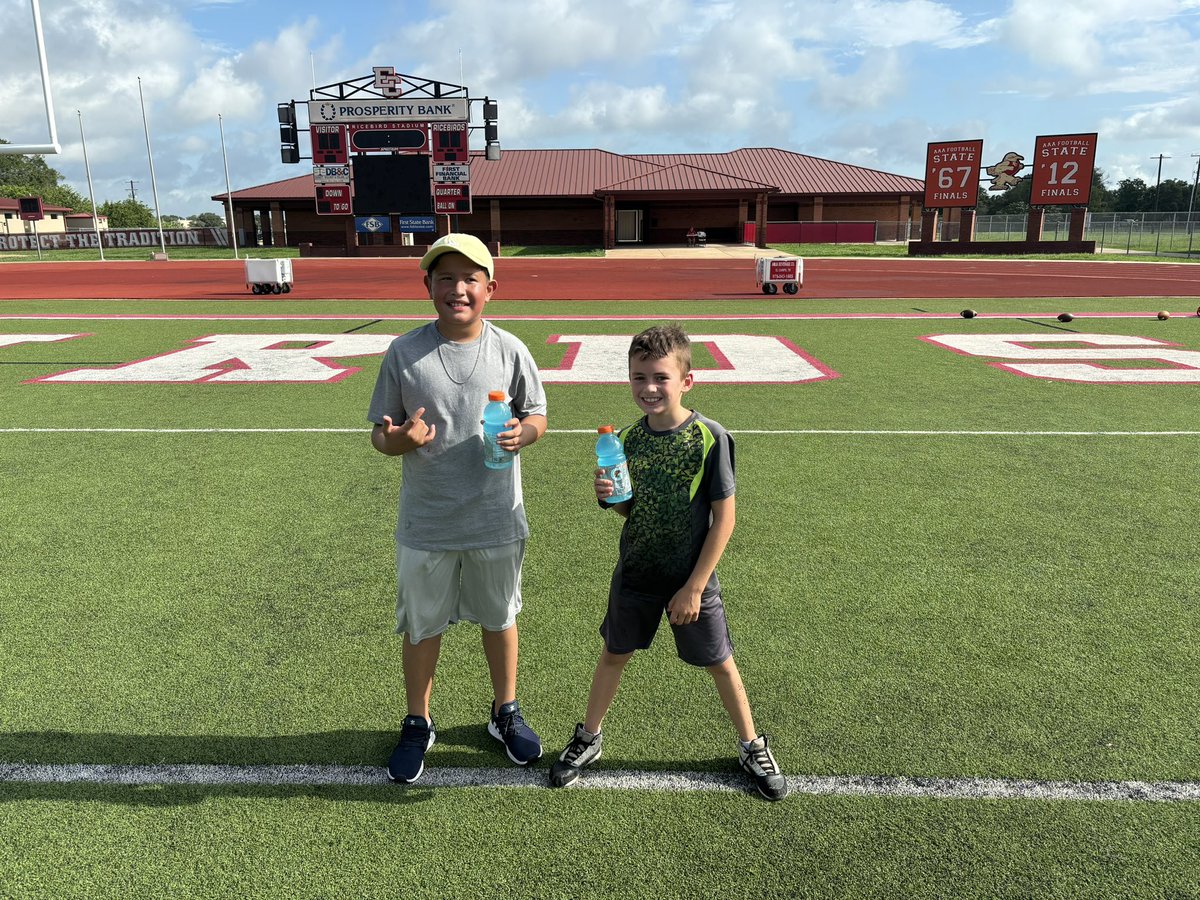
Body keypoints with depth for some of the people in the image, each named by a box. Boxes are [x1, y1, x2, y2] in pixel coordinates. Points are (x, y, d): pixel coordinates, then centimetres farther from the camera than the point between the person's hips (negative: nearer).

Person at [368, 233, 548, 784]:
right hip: (425, 525, 0)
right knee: (420, 628, 15)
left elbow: (538, 416, 4)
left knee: (499, 618, 18)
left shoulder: (509, 350, -6)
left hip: (496, 521, 0)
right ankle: (417, 724, 39)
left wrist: (522, 434, -19)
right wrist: (397, 440, -26)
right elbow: (380, 433, -2)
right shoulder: (404, 352, -7)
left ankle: (505, 713, 42)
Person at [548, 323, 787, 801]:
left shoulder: (710, 438, -19)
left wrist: (694, 587, -15)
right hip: (635, 574, 3)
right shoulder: (628, 438, -6)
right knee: (614, 653, 17)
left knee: (720, 663, 13)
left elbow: (724, 517, -15)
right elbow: (631, 510, 5)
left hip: (692, 579, -3)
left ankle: (752, 747, 36)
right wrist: (609, 497, -19)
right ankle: (588, 737, 39)